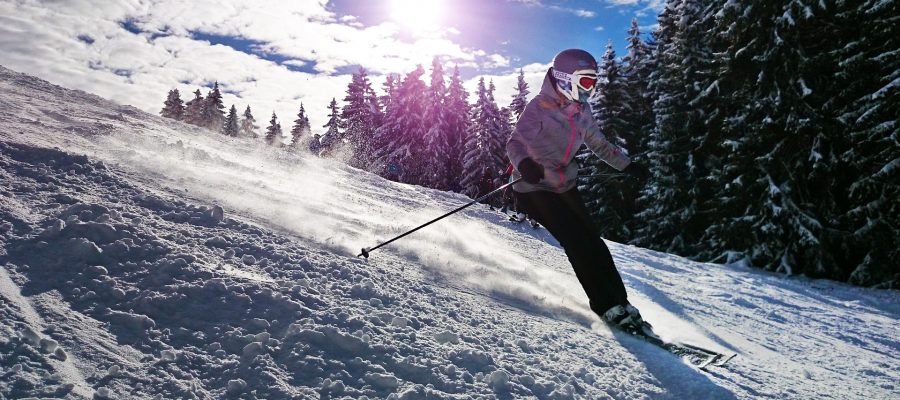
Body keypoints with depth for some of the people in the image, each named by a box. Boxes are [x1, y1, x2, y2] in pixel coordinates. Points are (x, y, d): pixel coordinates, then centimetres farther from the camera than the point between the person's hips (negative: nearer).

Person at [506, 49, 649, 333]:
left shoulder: (581, 111, 8)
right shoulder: (539, 107, -14)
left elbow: (599, 145, 22)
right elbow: (515, 142, -23)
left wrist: (627, 165, 21)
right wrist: (523, 163, -45)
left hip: (565, 187, 7)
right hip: (535, 188, -7)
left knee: (593, 242, -1)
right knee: (577, 243, -15)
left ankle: (619, 302, 7)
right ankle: (608, 307, -8)